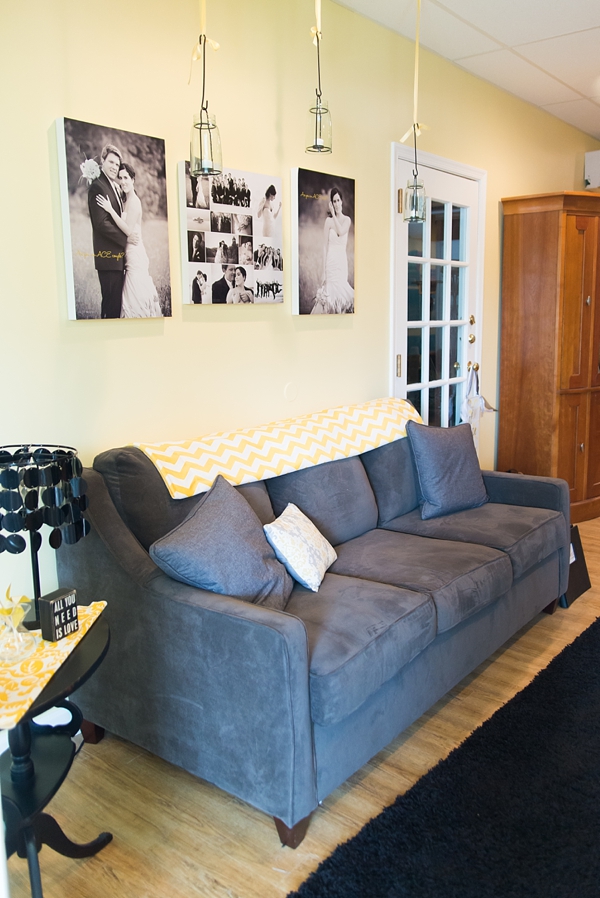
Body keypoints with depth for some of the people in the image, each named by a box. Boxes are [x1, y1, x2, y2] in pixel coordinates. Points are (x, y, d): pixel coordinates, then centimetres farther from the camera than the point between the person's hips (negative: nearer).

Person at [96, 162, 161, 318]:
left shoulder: (133, 200, -12)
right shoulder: (126, 200, 15)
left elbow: (128, 229, -19)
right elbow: (124, 227, 14)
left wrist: (110, 210, -19)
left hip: (134, 253, -9)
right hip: (130, 253, 9)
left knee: (137, 295, -6)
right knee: (134, 295, 11)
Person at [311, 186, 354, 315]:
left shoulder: (347, 219, 9)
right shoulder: (328, 220, 0)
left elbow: (341, 231, -14)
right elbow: (325, 246, -3)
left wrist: (334, 214, -6)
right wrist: (324, 271, -8)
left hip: (342, 261, 3)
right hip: (331, 261, -3)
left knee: (341, 291, 2)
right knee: (330, 290, -7)